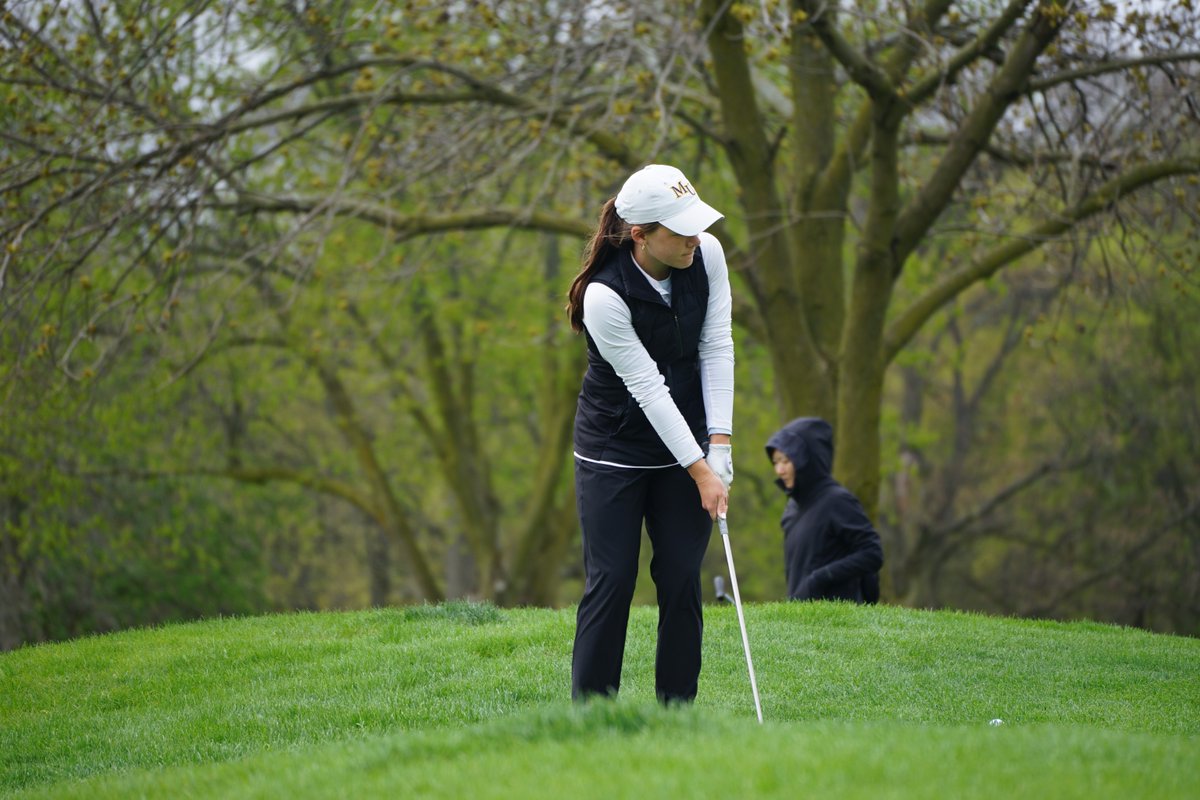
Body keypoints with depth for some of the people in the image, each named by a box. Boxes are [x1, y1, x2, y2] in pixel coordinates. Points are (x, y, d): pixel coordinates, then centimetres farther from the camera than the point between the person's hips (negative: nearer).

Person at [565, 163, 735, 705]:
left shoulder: (707, 254, -11)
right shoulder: (605, 296, -27)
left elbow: (716, 347, -8)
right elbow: (648, 388, -23)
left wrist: (718, 445, -15)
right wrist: (701, 472, -21)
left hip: (685, 437, 4)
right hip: (614, 450, -4)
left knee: (683, 579, 2)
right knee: (611, 581, -5)